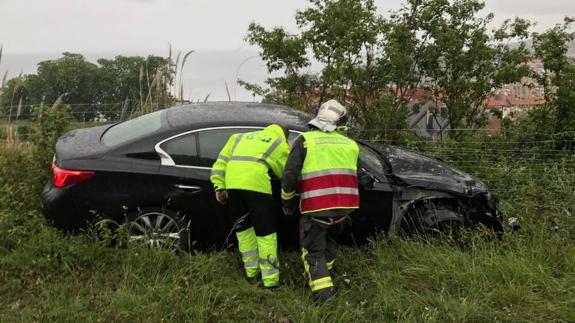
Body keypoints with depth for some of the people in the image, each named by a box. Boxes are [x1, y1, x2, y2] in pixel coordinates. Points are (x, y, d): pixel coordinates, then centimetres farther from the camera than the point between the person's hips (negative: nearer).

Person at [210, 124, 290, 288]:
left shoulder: (240, 137, 32)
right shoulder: (280, 144, 20)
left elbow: (221, 161, 24)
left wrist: (219, 186, 21)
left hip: (232, 184, 5)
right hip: (256, 184, -4)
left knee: (244, 229, 20)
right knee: (265, 233, 5)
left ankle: (251, 273, 29)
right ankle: (271, 281, 9)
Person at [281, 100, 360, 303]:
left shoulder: (305, 140, -2)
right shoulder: (350, 144, 11)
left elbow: (289, 175, -7)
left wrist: (287, 202, 7)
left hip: (316, 206, -4)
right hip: (345, 205, 5)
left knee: (313, 249, 9)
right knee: (330, 239, 30)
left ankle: (322, 289, -6)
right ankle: (323, 272, 42)